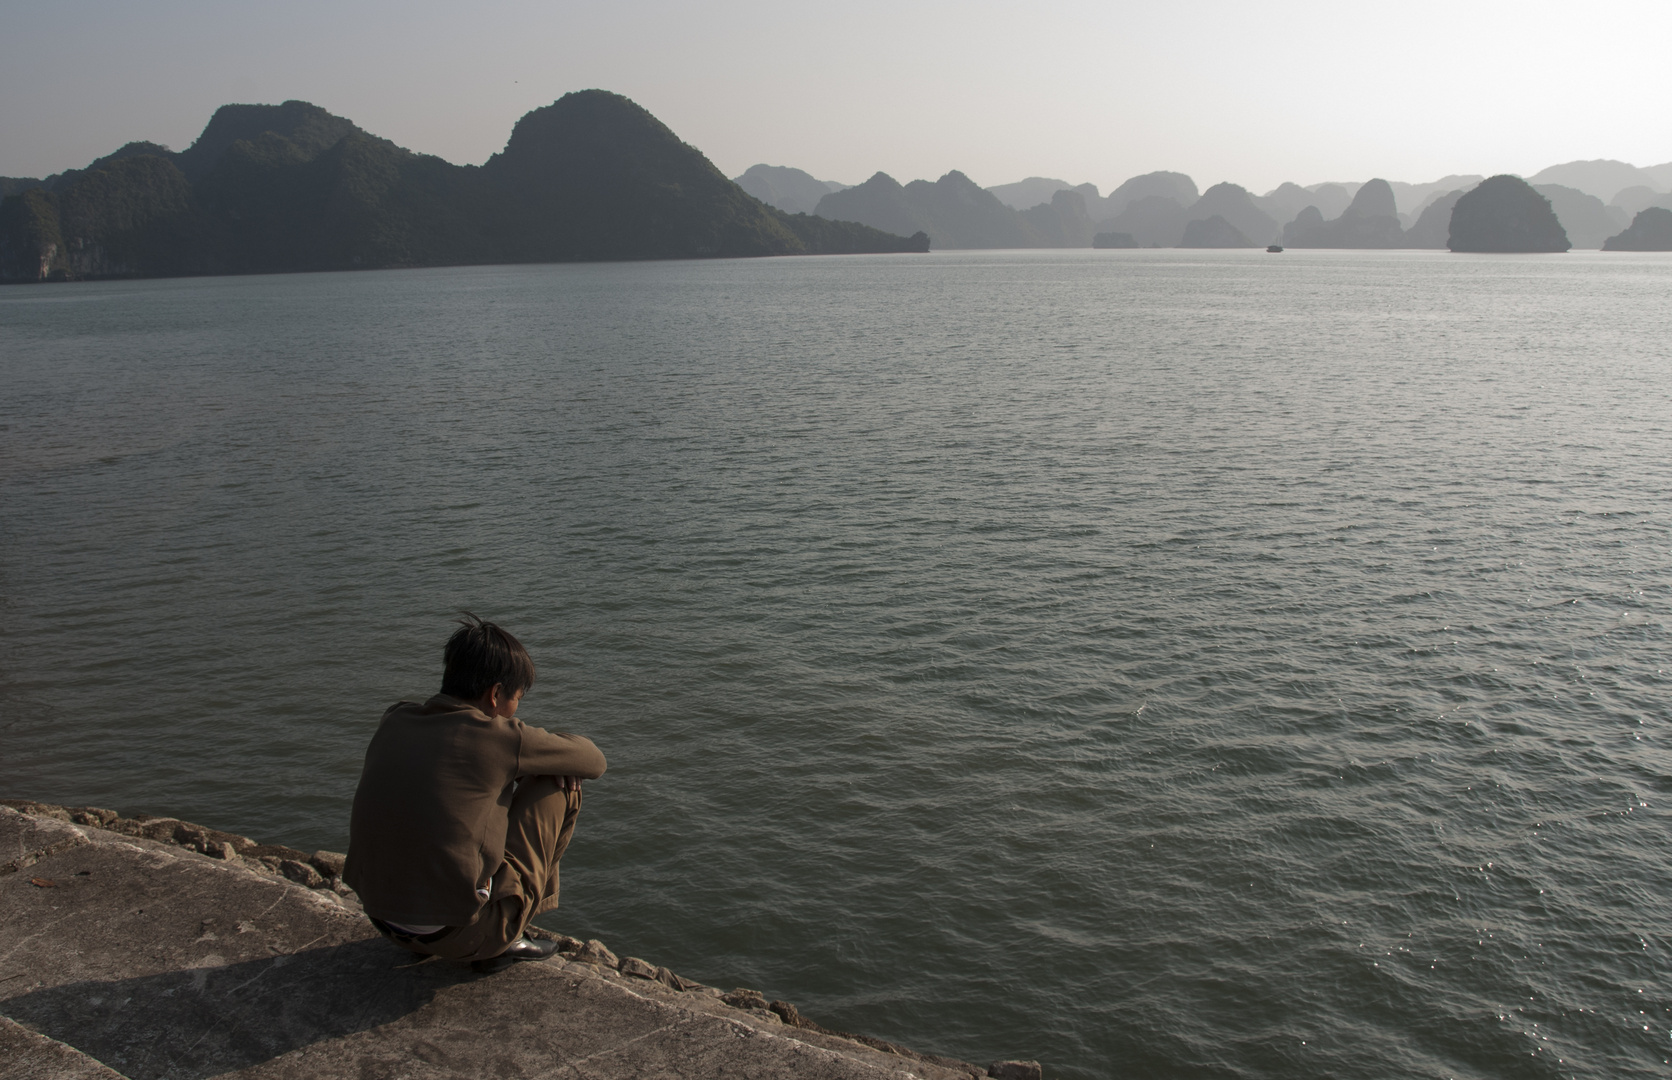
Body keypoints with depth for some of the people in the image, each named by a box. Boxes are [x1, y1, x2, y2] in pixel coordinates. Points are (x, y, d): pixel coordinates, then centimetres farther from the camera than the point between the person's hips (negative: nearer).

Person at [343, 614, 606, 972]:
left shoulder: (394, 721, 4)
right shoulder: (495, 735, -13)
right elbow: (593, 762, 0)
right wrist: (552, 748, 21)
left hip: (385, 921, 7)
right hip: (462, 934, -7)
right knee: (558, 786, 6)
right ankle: (497, 944, 12)